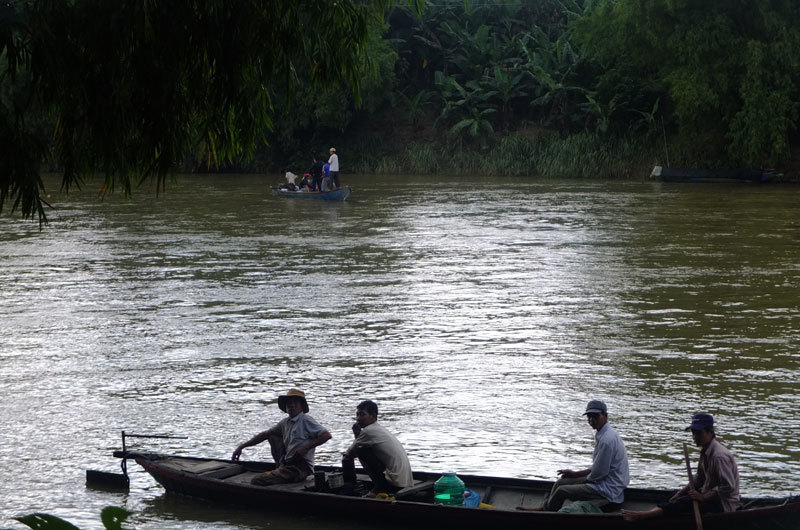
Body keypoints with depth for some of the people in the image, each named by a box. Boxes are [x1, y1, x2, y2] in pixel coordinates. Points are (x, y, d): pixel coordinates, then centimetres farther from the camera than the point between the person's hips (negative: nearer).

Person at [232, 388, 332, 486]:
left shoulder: (305, 421, -9)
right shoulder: (285, 423, 15)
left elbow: (326, 435, -15)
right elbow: (264, 435, 20)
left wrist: (306, 448, -19)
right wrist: (242, 446, 16)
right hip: (288, 463, 8)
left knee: (257, 480, -18)